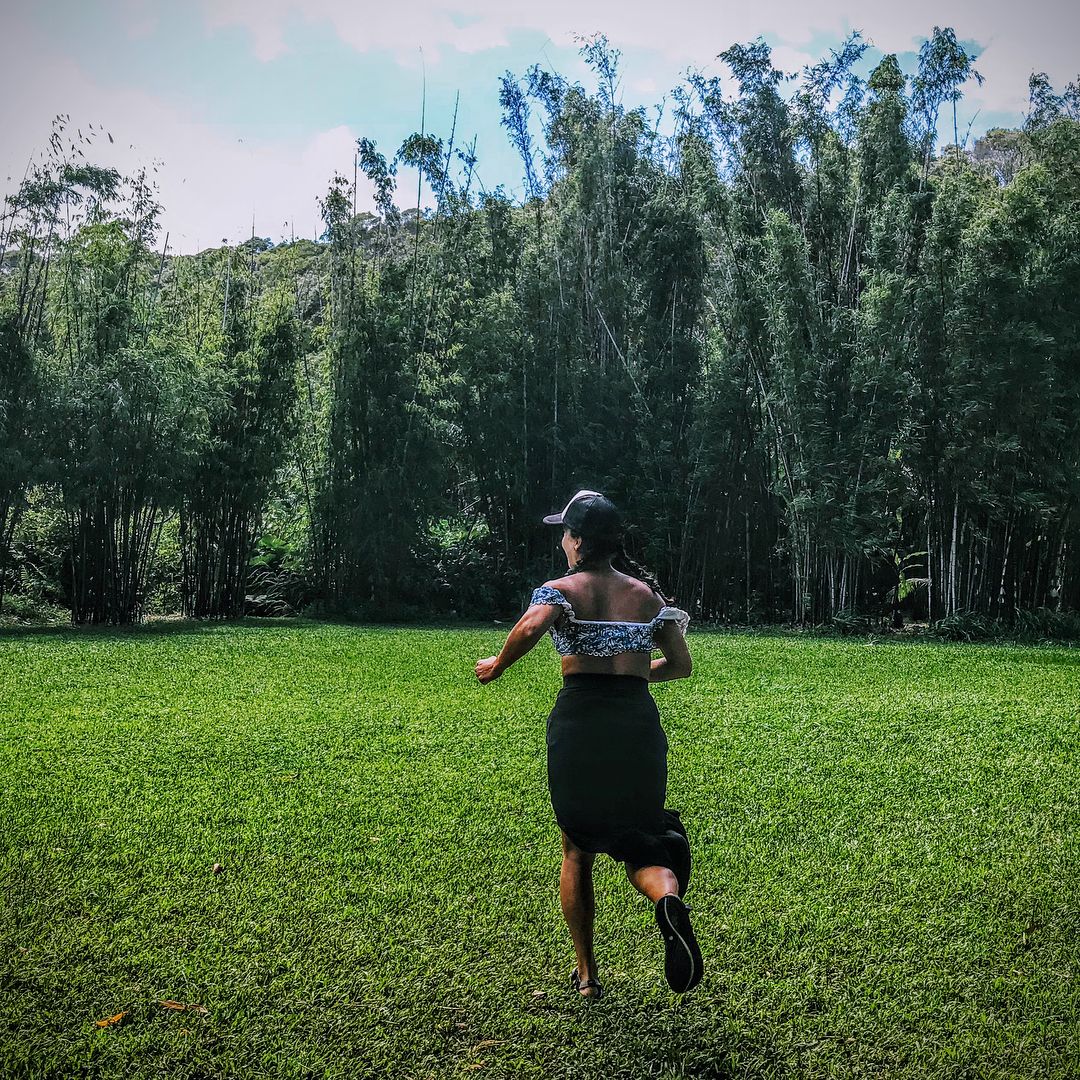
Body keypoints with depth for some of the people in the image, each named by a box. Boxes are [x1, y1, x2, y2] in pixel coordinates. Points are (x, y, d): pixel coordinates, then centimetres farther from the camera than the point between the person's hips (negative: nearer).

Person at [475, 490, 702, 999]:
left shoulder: (561, 590, -1)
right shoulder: (646, 593, 11)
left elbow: (531, 627, -23)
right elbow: (681, 664, 14)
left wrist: (496, 665, -6)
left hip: (579, 722, -2)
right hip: (638, 723, 2)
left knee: (577, 850, 15)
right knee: (638, 838, 10)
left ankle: (586, 975, 19)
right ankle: (668, 895, -25)